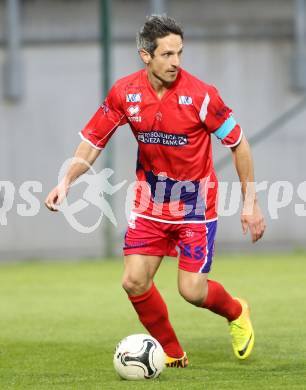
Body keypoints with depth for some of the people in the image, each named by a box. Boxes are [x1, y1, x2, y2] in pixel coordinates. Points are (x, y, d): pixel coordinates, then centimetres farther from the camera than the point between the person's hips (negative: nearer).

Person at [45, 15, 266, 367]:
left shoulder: (200, 95, -18)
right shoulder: (124, 93, -9)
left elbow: (238, 143, -9)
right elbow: (92, 141, 1)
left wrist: (250, 203, -8)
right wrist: (66, 182, -14)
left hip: (195, 205, -3)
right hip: (150, 203, 4)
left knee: (192, 291, -8)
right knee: (134, 282, -6)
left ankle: (236, 314, 27)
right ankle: (172, 353, 16)